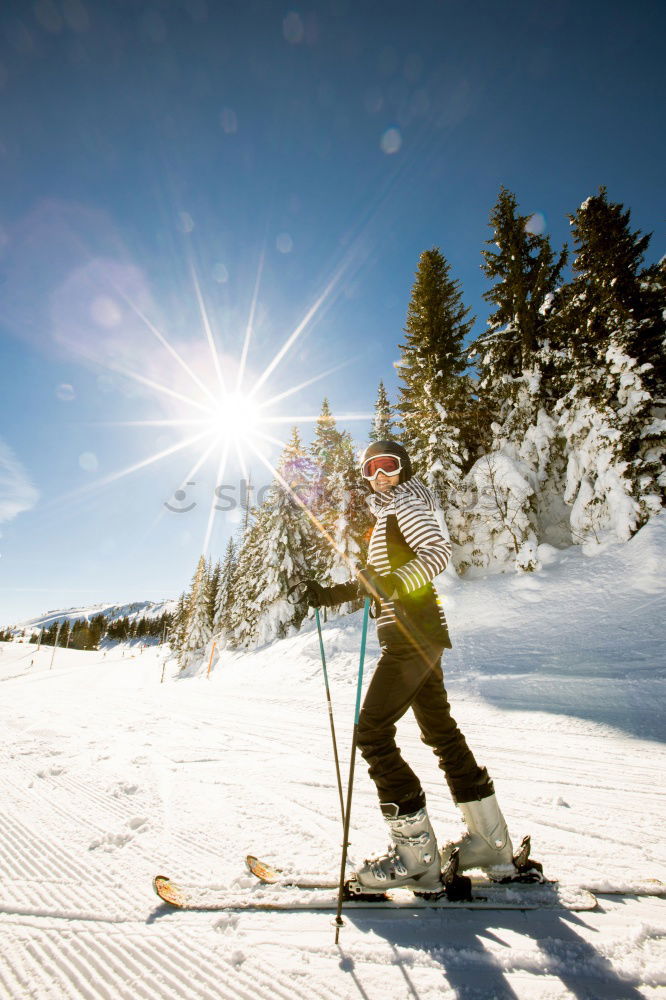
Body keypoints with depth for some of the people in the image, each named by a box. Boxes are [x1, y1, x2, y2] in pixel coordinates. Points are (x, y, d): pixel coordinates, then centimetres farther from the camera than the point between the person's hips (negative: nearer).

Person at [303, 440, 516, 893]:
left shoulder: (404, 503, -6)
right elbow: (378, 580, 23)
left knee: (372, 732, -6)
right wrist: (332, 594, 13)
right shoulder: (387, 512, 21)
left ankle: (416, 855, 6)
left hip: (412, 633, -10)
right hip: (420, 637, 10)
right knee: (441, 731, 17)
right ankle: (492, 842, 31)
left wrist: (396, 581, -35)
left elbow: (439, 551, -21)